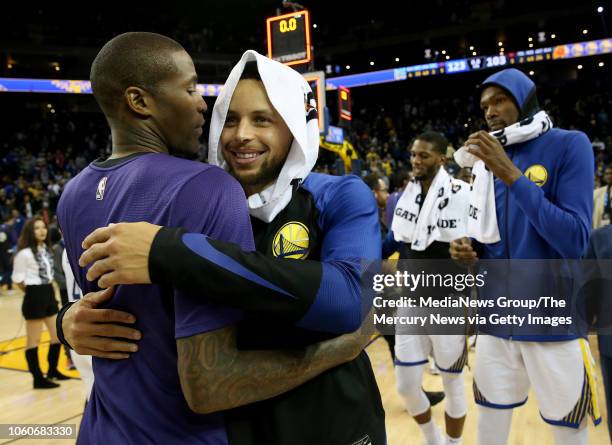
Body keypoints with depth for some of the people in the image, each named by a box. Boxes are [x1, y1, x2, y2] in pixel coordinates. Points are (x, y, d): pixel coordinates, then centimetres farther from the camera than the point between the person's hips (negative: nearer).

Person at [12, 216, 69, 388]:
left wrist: (48, 289, 8)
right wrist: (33, 291, -2)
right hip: (35, 298, -8)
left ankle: (52, 370, 33)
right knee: (33, 341, 4)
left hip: (49, 294, 8)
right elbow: (17, 279, -13)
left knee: (58, 335, 16)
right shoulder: (25, 253, -16)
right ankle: (38, 379, 13)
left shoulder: (46, 249, 8)